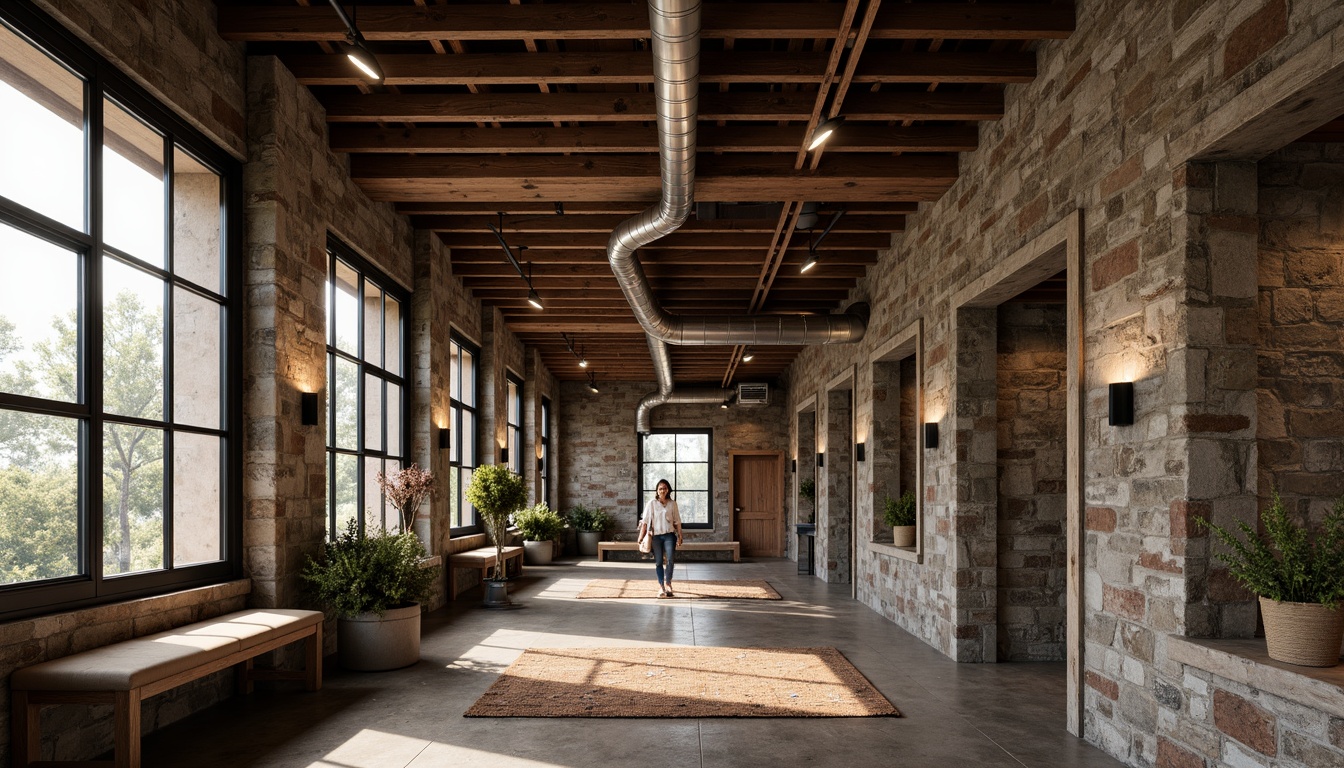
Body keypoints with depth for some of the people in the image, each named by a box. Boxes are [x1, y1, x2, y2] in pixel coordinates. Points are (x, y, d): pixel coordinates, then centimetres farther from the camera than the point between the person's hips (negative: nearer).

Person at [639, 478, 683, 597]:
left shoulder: (672, 503, 5)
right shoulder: (652, 503, -1)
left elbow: (677, 521, 9)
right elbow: (645, 521, 0)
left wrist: (679, 536, 7)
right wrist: (641, 537, -3)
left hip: (669, 535, 1)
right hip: (656, 535, 0)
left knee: (671, 559, -14)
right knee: (658, 562, 3)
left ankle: (667, 582, 4)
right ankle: (661, 586, 12)